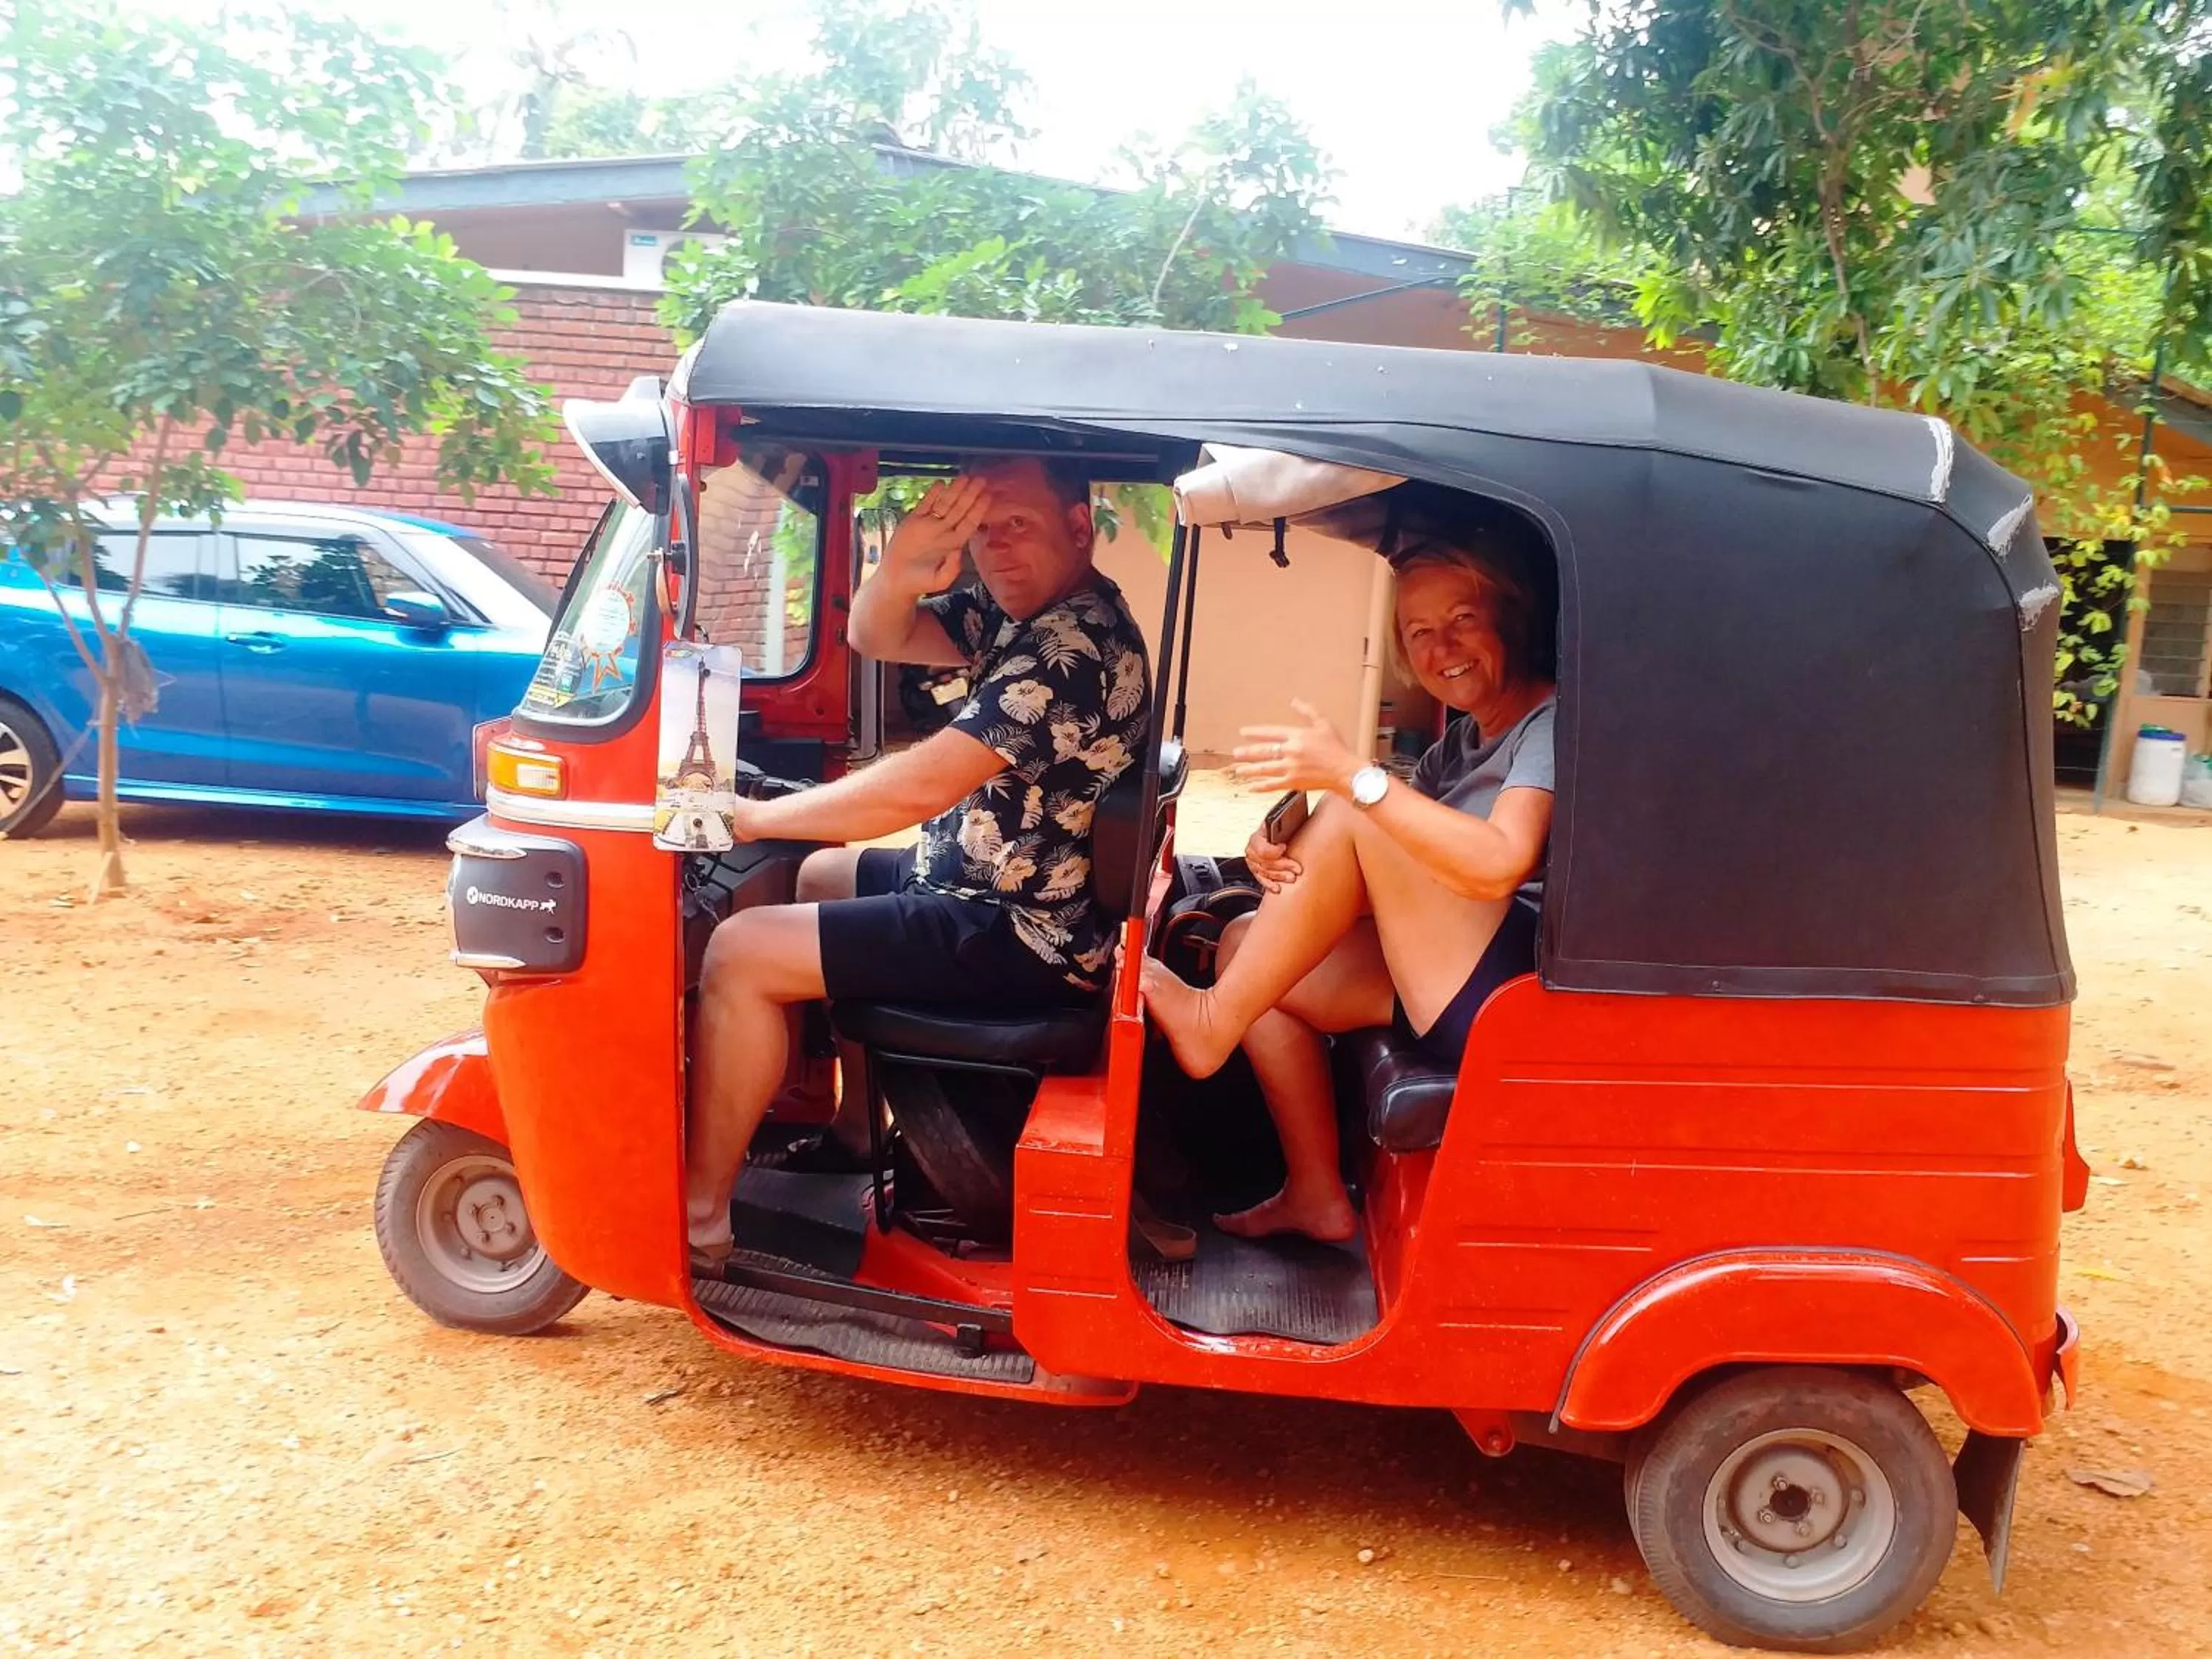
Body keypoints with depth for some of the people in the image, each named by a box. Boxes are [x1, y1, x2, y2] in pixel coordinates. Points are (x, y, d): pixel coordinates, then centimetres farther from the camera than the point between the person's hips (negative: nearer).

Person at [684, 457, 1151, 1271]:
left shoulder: (1073, 647, -24)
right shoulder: (1017, 608, 6)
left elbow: (920, 786, -28)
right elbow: (876, 639, 3)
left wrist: (753, 818, -18)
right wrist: (898, 572, -21)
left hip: (1024, 936, -10)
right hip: (995, 886, 10)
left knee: (742, 952, -13)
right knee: (807, 878, 26)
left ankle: (699, 1218, -1)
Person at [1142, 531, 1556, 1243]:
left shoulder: (1550, 724, -8)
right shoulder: (1460, 744, 19)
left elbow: (1499, 864, -28)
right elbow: (1368, 892, 10)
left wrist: (1351, 776, -27)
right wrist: (1285, 858, -11)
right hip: (1459, 990, 9)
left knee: (1355, 818, -18)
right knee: (1245, 941, 6)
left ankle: (1214, 1019, -5)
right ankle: (1316, 1195, 6)